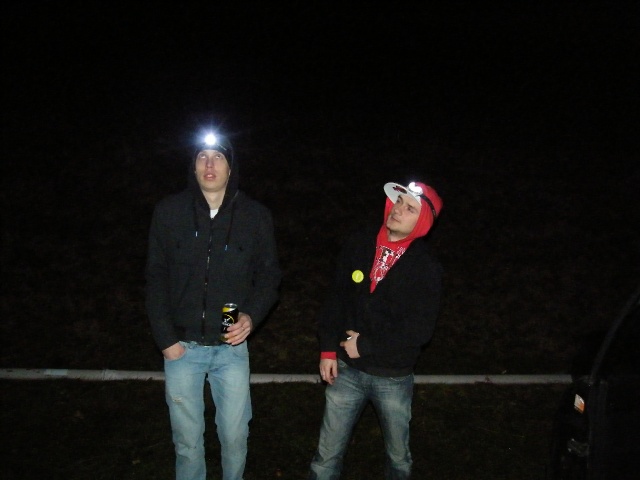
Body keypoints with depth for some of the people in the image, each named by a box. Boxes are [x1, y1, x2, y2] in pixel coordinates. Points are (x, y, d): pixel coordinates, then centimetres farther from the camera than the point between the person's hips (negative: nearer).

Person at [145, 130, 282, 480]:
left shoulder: (256, 216, -1)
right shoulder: (169, 211, -3)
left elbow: (269, 275, 4)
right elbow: (156, 278, 0)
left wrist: (252, 316, -13)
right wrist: (165, 339, -4)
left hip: (232, 346, 0)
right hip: (182, 346, 0)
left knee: (235, 436, 10)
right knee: (187, 441, 11)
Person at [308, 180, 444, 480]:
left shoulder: (426, 267, -10)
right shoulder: (358, 245, -2)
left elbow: (420, 330, -14)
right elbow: (335, 298, 2)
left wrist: (366, 345, -14)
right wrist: (328, 350, -3)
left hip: (394, 378, -1)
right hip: (347, 370, 2)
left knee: (398, 456, 19)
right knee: (327, 454, 9)